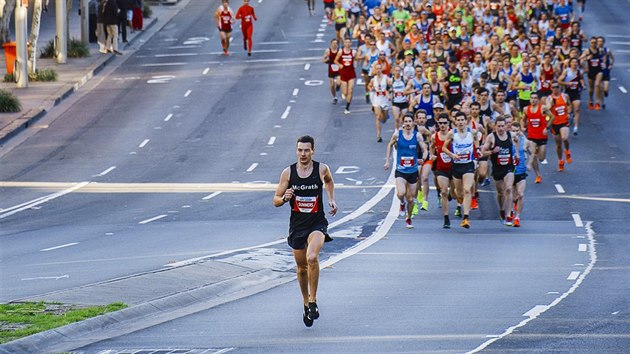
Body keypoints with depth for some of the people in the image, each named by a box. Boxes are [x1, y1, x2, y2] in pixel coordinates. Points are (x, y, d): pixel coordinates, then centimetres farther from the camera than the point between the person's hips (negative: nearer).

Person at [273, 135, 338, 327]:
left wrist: (332, 199, 10)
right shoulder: (288, 172, -4)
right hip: (297, 224, 2)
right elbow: (275, 201, 1)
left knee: (312, 258, -28)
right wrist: (284, 198, -20)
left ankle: (313, 301, -16)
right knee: (302, 267, 13)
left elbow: (329, 181, 22)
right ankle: (306, 303, 34)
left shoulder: (322, 169, -5)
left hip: (317, 223, -2)